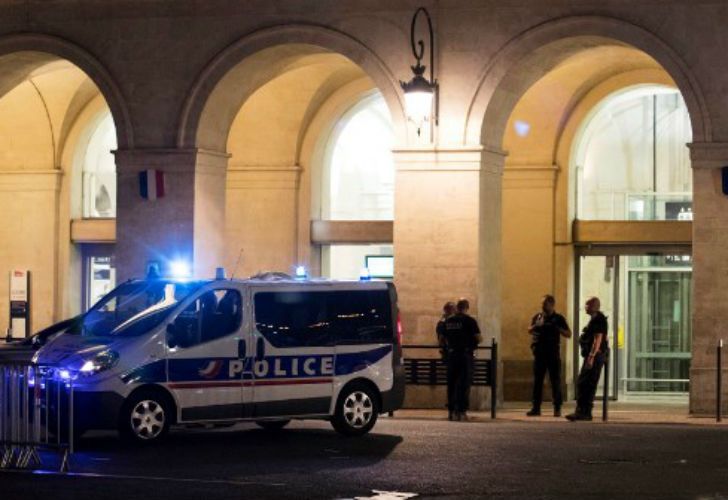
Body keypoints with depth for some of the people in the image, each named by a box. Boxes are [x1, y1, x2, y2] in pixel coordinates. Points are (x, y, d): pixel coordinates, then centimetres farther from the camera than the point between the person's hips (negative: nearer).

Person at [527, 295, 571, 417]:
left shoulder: (558, 318, 3)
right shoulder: (537, 317, 12)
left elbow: (568, 334, 0)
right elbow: (530, 331, 9)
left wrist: (556, 328, -15)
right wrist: (537, 325, -10)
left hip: (553, 353, -3)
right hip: (539, 353, 3)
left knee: (555, 380, -1)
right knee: (537, 380, 3)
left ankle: (557, 408, 4)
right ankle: (536, 408, 6)